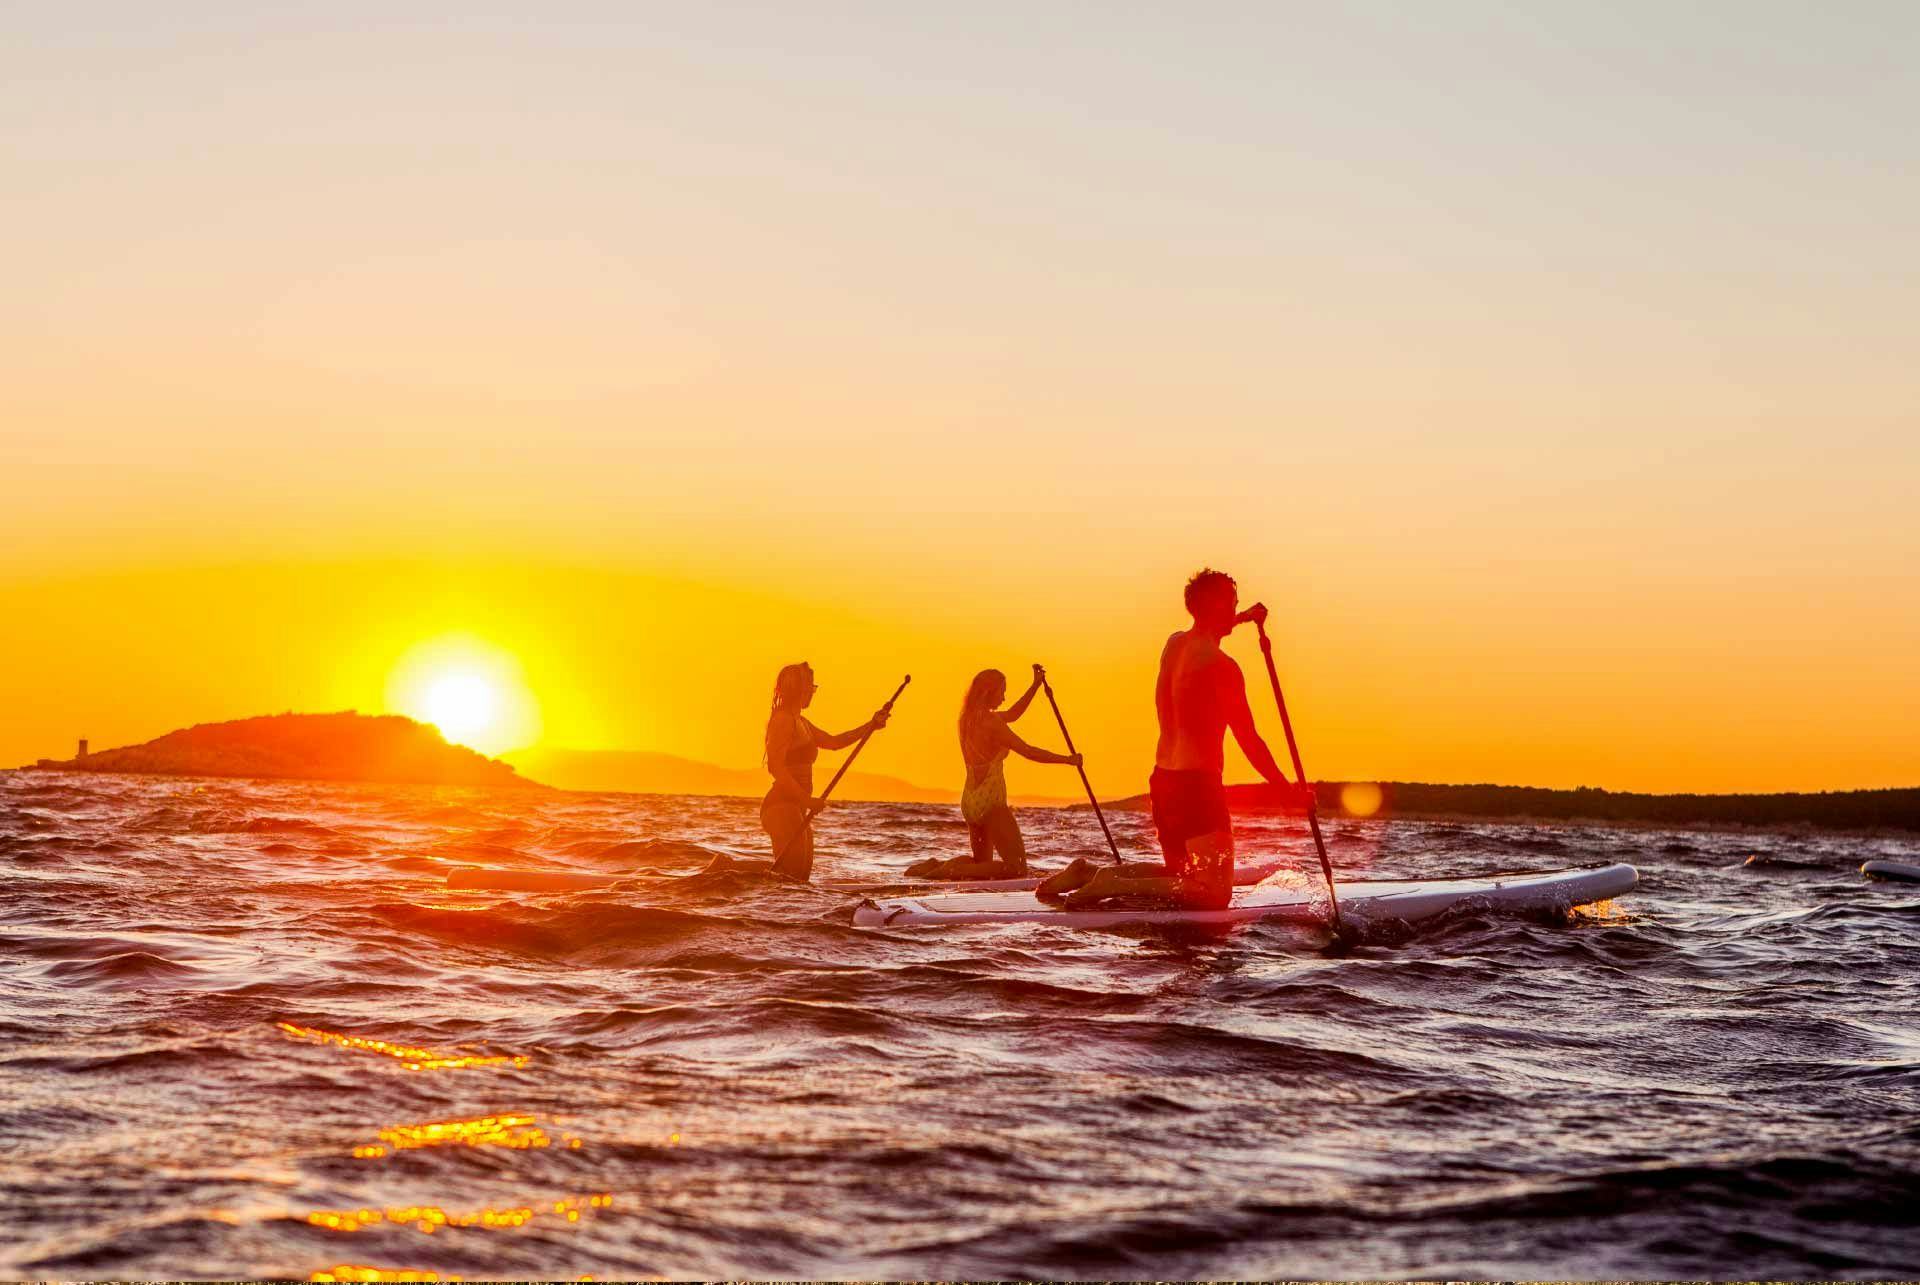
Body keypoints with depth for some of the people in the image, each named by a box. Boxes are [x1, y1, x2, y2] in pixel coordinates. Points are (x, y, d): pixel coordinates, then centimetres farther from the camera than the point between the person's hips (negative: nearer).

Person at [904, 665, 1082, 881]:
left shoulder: (971, 718, 10)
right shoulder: (990, 722, -15)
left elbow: (1012, 715, 26)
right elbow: (1028, 752, -15)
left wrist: (1035, 685, 23)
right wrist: (1068, 760, -5)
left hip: (970, 799, 9)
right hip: (991, 800, -9)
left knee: (982, 864, 24)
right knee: (1017, 868, -10)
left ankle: (936, 866, 2)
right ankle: (953, 871, -19)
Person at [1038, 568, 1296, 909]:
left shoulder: (1174, 644, 9)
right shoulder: (1221, 666, -14)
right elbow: (1249, 740, -13)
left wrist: (1243, 618, 38)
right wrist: (1286, 787, -6)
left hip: (1163, 778, 9)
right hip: (1198, 782, -9)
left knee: (1179, 874, 25)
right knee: (1216, 894, -11)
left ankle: (1088, 872, 10)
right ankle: (1114, 885, -20)